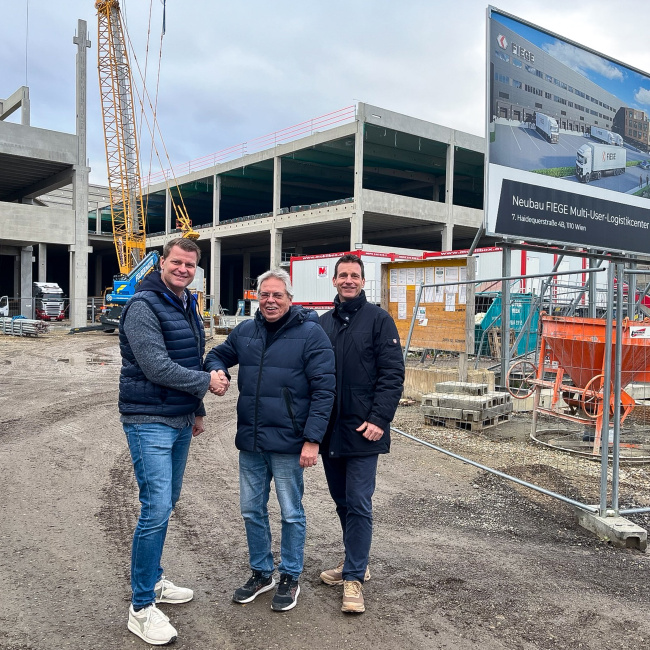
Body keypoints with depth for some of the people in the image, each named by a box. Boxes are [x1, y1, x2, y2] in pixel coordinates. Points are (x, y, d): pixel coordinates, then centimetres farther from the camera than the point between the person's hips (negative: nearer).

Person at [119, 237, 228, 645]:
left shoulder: (188, 306, 13)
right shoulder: (144, 306, -15)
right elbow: (156, 367, -22)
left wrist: (197, 410, 24)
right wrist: (207, 382, -12)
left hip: (180, 421, 9)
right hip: (150, 423, -9)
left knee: (167, 503, 17)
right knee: (157, 509, -9)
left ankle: (153, 581, 33)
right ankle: (142, 607, 4)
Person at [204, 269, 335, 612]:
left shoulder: (311, 333, -10)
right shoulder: (245, 331, 6)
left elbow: (324, 390, -12)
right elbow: (217, 355, 21)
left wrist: (312, 439, -16)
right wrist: (217, 372, -5)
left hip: (288, 443, -5)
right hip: (250, 441, 6)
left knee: (291, 513, 9)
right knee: (252, 510, 16)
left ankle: (290, 577, 28)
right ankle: (261, 573, 35)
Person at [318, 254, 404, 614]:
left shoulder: (378, 319, -5)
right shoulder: (323, 323, 10)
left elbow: (393, 374, -10)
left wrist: (379, 419, -18)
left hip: (362, 430, -5)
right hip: (329, 429, 6)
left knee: (359, 504, -2)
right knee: (342, 502, 16)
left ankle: (354, 578, 8)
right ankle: (355, 561, 33)